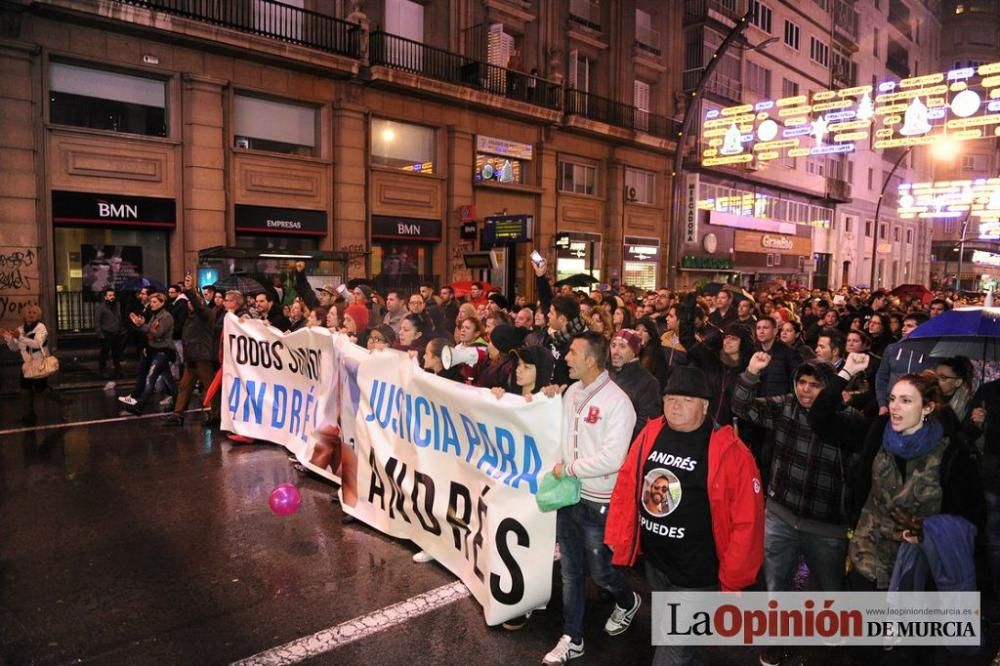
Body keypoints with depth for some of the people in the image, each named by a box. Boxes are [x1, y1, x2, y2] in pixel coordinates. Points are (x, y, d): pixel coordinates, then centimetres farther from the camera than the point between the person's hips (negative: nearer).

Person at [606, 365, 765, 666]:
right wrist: (619, 538, 3)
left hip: (695, 572, -5)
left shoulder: (728, 450, -19)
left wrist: (732, 576, -11)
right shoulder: (650, 434, -5)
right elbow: (627, 485, 3)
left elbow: (747, 519, -16)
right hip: (654, 559, 5)